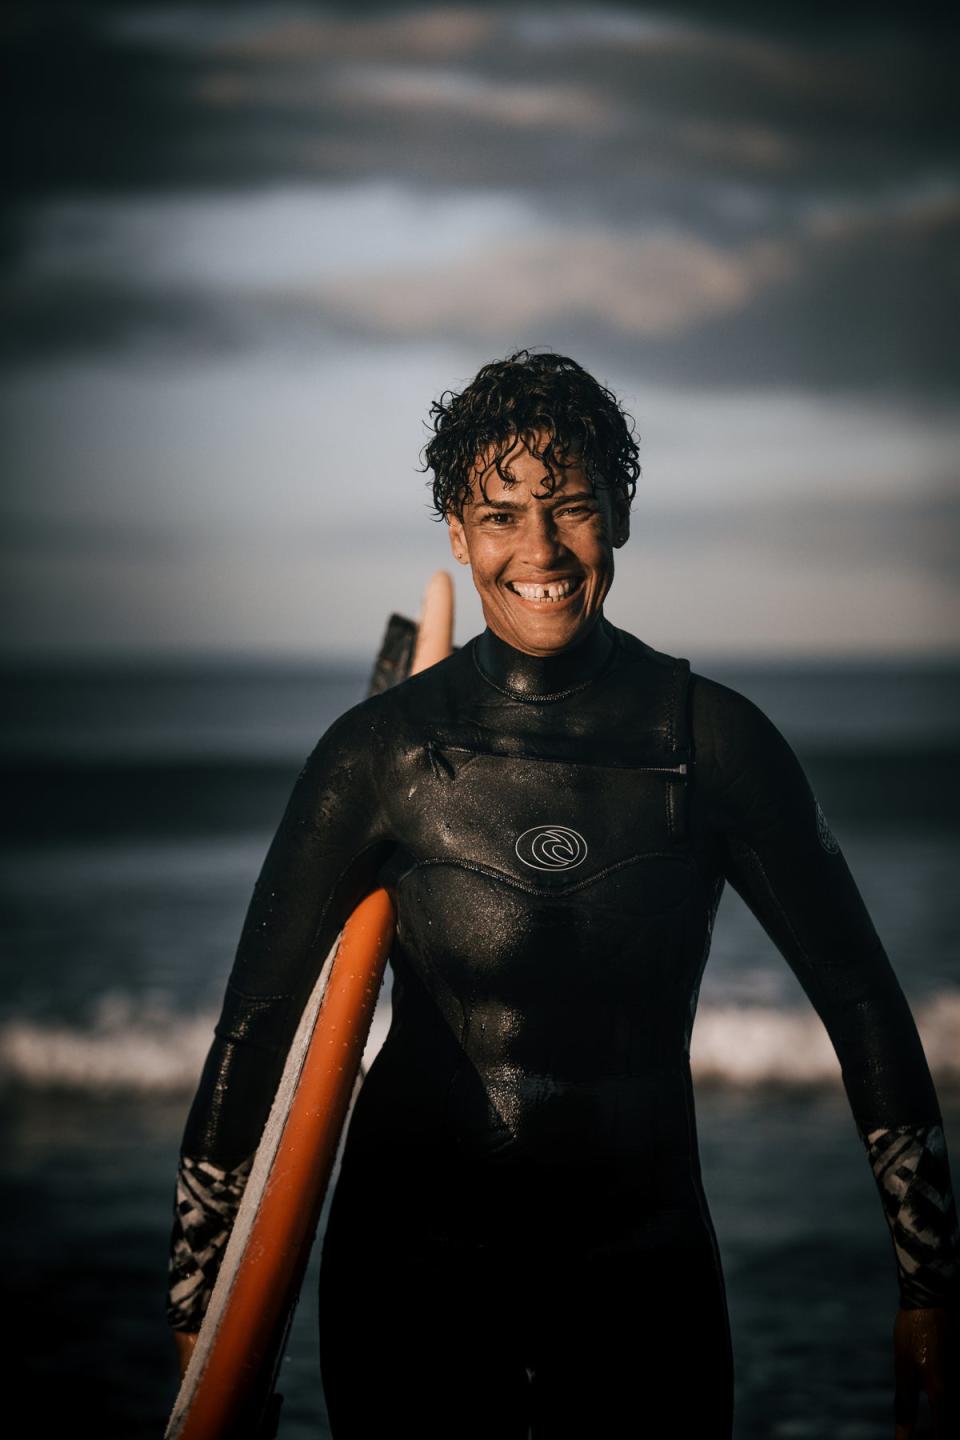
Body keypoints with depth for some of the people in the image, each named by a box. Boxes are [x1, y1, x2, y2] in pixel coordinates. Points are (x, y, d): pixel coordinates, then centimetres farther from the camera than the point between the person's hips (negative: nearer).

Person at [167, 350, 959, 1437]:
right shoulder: (384, 749, -7)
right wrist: (200, 1305, -3)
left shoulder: (713, 738, -6)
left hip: (646, 1260, 1)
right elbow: (255, 1019, -3)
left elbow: (862, 999, -1)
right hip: (414, 1259, -1)